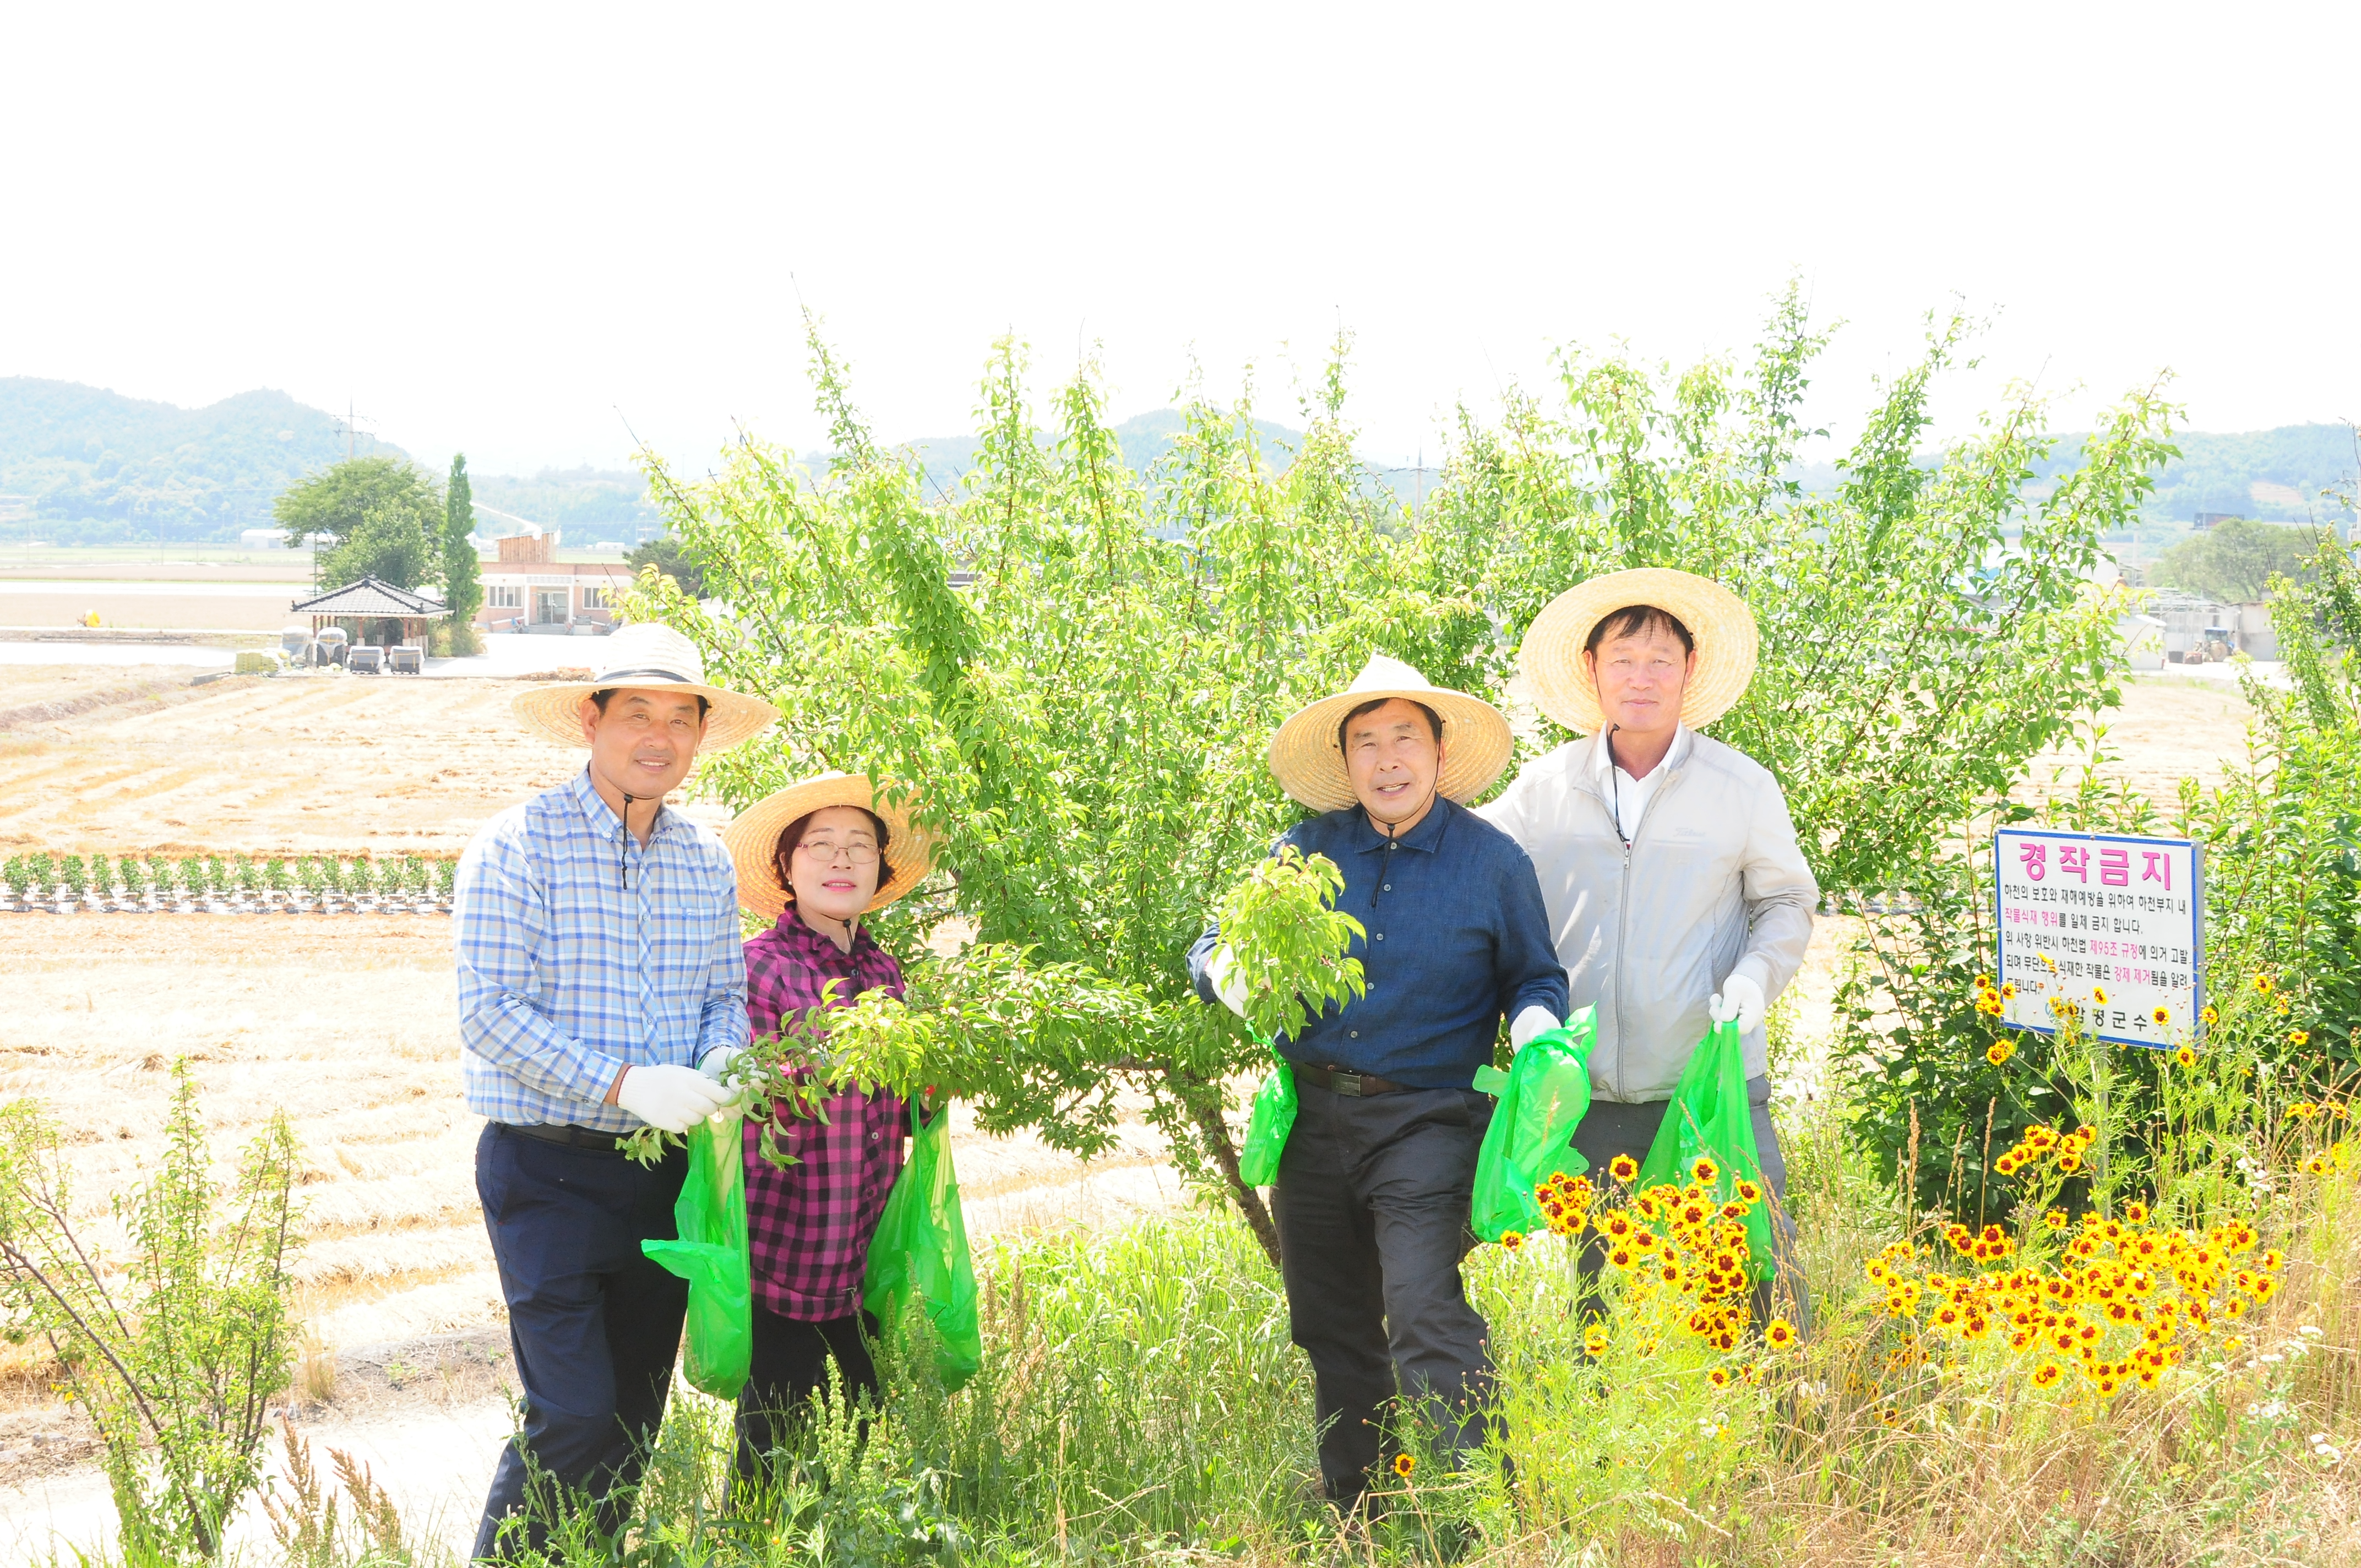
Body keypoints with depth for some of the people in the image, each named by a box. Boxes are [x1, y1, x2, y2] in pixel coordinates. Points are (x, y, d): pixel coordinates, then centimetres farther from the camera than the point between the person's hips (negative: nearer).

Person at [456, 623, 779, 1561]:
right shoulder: (518, 847, -10)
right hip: (548, 1172, -6)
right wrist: (626, 1084, -24)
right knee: (575, 1420, -12)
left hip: (664, 1171, 6)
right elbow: (490, 1015, -16)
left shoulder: (707, 862, 9)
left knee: (635, 1421, 12)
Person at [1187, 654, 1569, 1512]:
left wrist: (1535, 1024, -13)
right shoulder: (1304, 851, 6)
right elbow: (1215, 944, 12)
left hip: (1427, 1121, -4)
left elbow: (1537, 977, 10)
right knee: (1333, 1331, 13)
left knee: (1426, 1319, -19)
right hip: (1312, 1118, 4)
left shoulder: (1493, 860, 0)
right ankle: (1353, 1523, 28)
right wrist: (1225, 972, -12)